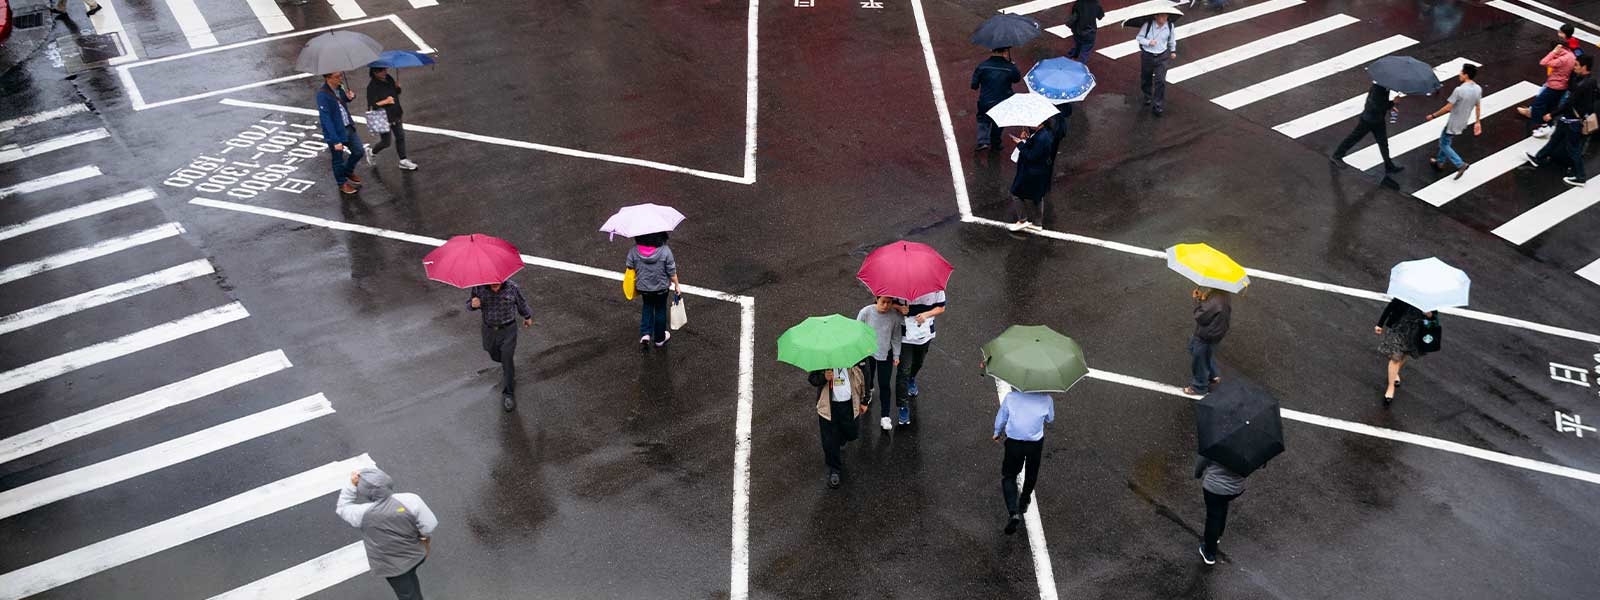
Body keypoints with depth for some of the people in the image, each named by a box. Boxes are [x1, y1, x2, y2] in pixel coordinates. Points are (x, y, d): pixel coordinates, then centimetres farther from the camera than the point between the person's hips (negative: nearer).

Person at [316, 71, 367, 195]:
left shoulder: (339, 87, -4)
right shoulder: (322, 94, -26)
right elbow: (326, 120, -25)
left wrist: (349, 97, -6)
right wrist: (336, 141, -26)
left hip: (349, 127, 7)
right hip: (336, 132, -7)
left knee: (359, 152, 19)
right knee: (338, 160, 12)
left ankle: (348, 172, 46)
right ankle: (342, 183, 36)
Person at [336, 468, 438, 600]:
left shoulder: (363, 514, -29)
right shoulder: (410, 500, -29)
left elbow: (342, 508, -6)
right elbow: (428, 527, -21)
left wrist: (352, 486, -9)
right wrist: (426, 544, -1)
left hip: (390, 565, -2)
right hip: (416, 555, 2)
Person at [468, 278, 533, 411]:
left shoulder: (512, 288, -19)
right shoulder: (479, 288, -17)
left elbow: (521, 303, 0)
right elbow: (469, 304, -2)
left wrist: (527, 317, 19)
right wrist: (472, 304, -28)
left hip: (508, 329, -3)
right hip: (489, 329, 3)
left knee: (507, 361, -4)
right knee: (495, 356, 22)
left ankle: (508, 394, 9)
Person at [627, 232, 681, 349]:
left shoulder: (634, 251, -19)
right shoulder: (665, 251, -25)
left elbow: (630, 267, -5)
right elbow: (672, 272, -15)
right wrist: (676, 286, 1)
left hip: (643, 286, 2)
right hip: (661, 287, -2)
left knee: (647, 307, 26)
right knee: (660, 310, 19)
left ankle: (645, 334, 11)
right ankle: (659, 339, 33)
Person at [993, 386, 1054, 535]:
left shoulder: (1011, 397, -12)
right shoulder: (1045, 399, -12)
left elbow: (1001, 417, 2)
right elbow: (1050, 419, 6)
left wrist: (997, 432, 21)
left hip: (1014, 442, -1)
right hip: (1036, 443, 1)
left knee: (1008, 476, 9)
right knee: (1031, 474, 26)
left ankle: (1014, 513, -9)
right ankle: (1024, 503, 45)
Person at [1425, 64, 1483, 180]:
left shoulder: (1459, 90, -30)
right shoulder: (1478, 89, -6)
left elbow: (1448, 108, -24)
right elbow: (1478, 107, 5)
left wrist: (1433, 115, -12)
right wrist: (1477, 122, 17)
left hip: (1454, 123, -8)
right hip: (1463, 123, 8)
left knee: (1443, 144, 9)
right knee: (1446, 140, 27)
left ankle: (1460, 164, 0)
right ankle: (1439, 162, 41)